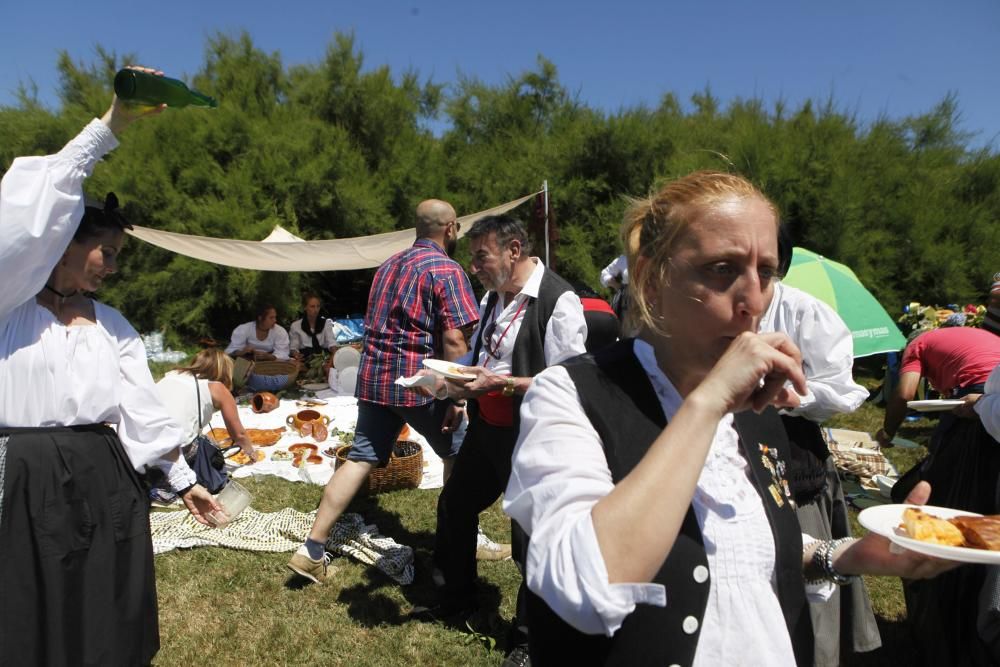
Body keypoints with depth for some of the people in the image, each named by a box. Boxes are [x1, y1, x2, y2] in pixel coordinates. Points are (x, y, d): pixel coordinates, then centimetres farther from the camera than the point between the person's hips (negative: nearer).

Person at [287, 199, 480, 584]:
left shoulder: (389, 265, 16)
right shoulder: (446, 270, -9)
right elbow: (453, 340, -17)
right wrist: (455, 398, -13)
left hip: (373, 378, 7)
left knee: (361, 458, 8)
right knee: (459, 454, 13)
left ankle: (312, 550, 6)